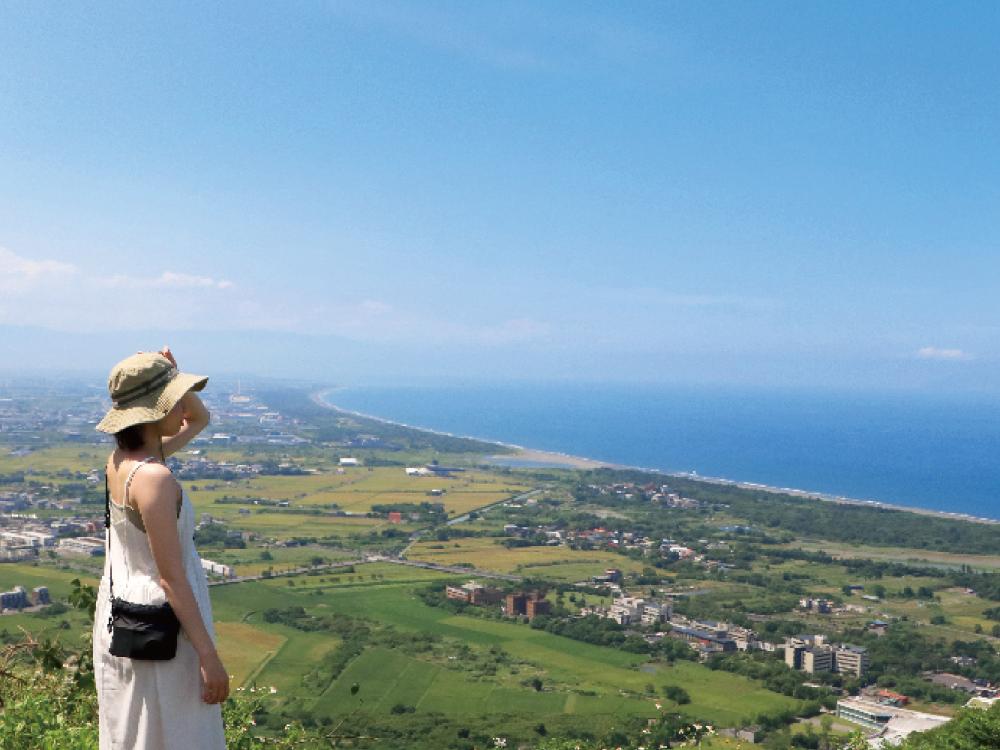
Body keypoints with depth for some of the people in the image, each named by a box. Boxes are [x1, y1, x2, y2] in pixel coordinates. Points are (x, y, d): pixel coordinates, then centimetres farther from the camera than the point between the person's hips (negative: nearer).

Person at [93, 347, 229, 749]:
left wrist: (171, 372, -3)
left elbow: (200, 420, 15)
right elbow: (172, 579, -25)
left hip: (121, 610, 9)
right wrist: (209, 656, -19)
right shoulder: (154, 478, -27)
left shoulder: (121, 457, -1)